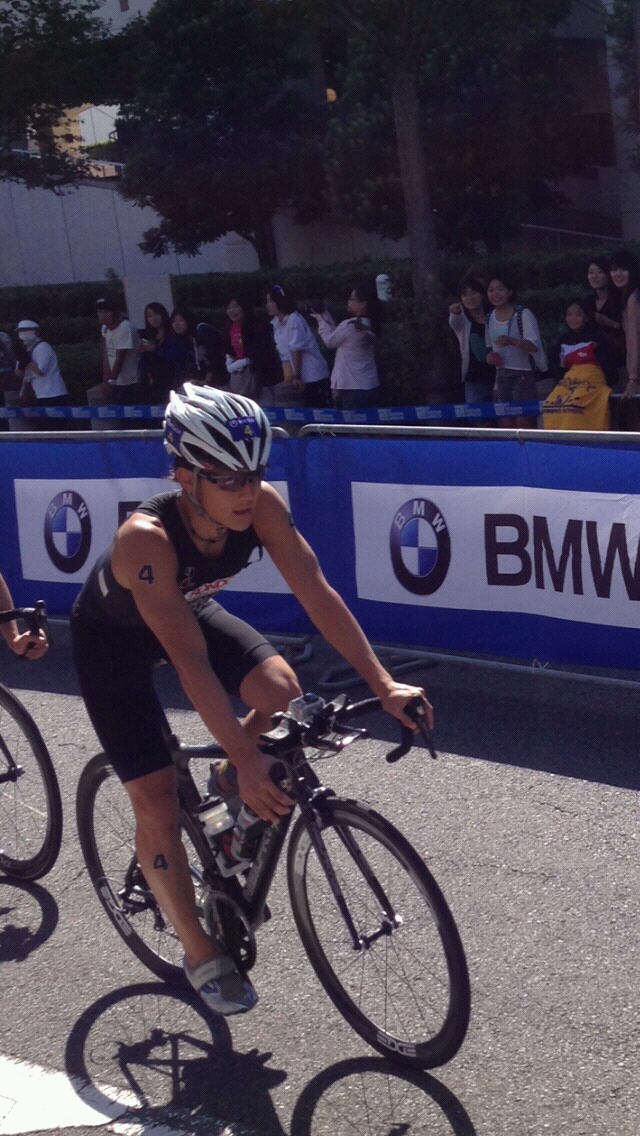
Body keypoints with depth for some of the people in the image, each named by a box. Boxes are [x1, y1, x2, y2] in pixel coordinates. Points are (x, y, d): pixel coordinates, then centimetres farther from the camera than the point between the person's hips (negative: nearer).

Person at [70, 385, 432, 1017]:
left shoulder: (260, 506, -27)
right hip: (112, 638, -5)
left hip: (189, 610, 5)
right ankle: (201, 957, 10)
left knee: (282, 695, -20)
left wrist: (383, 685, -30)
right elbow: (190, 662, -43)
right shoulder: (147, 538, -41)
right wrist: (245, 758, -46)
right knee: (157, 802, -9)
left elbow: (316, 594, -24)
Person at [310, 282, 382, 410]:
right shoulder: (371, 326, 8)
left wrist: (321, 319, 14)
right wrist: (325, 316, 19)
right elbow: (337, 335, 17)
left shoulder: (349, 326, -17)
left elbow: (330, 341, 1)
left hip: (353, 389, -8)